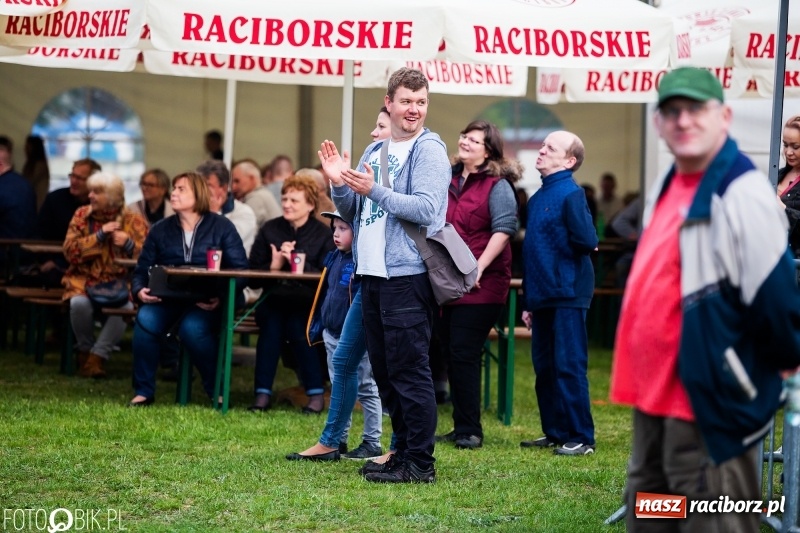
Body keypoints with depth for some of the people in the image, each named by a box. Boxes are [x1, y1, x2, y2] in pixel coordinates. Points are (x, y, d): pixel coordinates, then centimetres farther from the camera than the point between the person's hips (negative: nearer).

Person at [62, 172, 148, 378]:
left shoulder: (134, 221, 1)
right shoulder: (82, 215, 5)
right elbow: (70, 251, -6)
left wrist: (129, 245, -21)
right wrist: (99, 235, -15)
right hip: (84, 280, 1)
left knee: (125, 307, -33)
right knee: (79, 303, -32)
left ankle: (97, 355, -20)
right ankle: (85, 351, -4)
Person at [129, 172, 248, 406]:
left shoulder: (221, 227, 5)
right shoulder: (160, 230, 15)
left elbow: (240, 269, -2)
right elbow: (142, 270, 11)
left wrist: (222, 296, -20)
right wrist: (139, 291, -13)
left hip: (208, 302, -3)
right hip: (167, 299, 3)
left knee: (192, 327, -35)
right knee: (145, 319, -29)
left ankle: (217, 391, -13)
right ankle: (143, 391, -16)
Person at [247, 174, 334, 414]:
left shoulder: (324, 235, 2)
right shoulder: (269, 230, 8)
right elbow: (252, 279, 5)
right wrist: (273, 266, -14)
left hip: (309, 305, -2)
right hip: (274, 301, 2)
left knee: (297, 325, -31)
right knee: (271, 322, -29)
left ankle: (316, 393, -22)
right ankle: (263, 393, -27)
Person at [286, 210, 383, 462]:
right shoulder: (334, 259, 8)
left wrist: (364, 336, -24)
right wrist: (317, 327, 15)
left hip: (357, 339, -9)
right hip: (333, 336, 9)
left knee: (366, 388, 4)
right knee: (339, 388, 14)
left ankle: (372, 443, 11)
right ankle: (337, 441, 22)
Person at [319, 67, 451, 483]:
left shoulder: (429, 149, -5)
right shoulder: (374, 152, 17)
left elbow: (426, 209, -17)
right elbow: (352, 213, 21)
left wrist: (373, 191, -20)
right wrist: (339, 184, 2)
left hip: (407, 276, -8)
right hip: (372, 275, 8)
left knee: (409, 371, -7)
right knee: (384, 372, 12)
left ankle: (420, 463, -4)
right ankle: (402, 453, 21)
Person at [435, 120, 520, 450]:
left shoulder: (497, 185, -5)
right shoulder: (450, 180, 15)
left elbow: (504, 228, -15)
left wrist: (479, 267, -20)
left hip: (480, 286, -7)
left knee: (463, 355, -8)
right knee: (451, 354, 9)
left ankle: (470, 431, 0)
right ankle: (461, 427, 16)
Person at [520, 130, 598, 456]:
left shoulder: (571, 194, -11)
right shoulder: (537, 199, 14)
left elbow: (587, 241, -21)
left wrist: (563, 249, -1)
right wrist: (528, 301, 17)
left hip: (567, 295, -8)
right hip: (542, 295, 8)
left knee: (569, 368, -5)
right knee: (544, 368, 12)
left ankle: (581, 438, 0)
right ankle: (554, 433, 21)